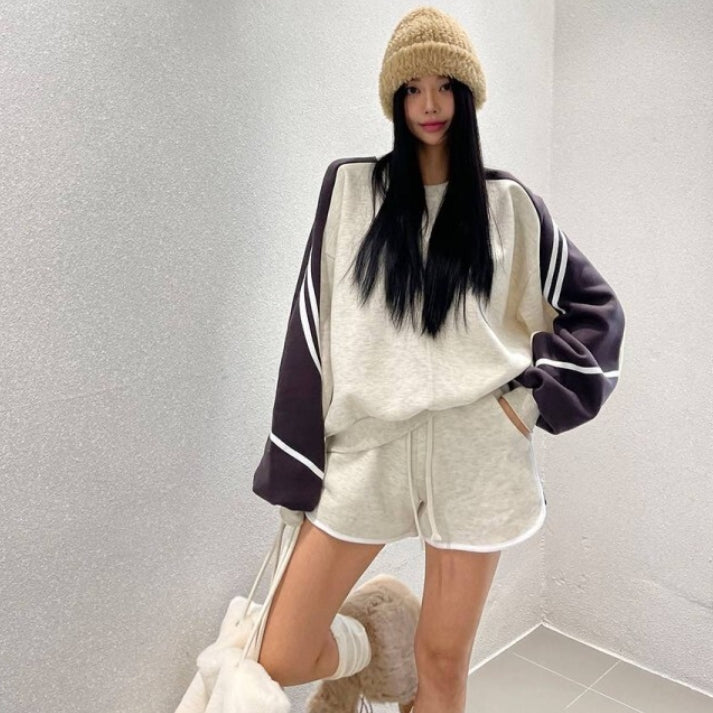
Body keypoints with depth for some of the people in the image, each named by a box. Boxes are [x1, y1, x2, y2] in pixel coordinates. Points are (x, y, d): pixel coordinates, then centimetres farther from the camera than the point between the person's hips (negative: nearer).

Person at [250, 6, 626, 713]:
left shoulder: (509, 204, 7)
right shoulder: (349, 186, 6)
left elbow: (597, 307, 13)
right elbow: (312, 325, 3)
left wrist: (534, 394, -2)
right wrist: (296, 469, 1)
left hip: (474, 452, 0)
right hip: (367, 446, 1)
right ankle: (364, 649, 34)